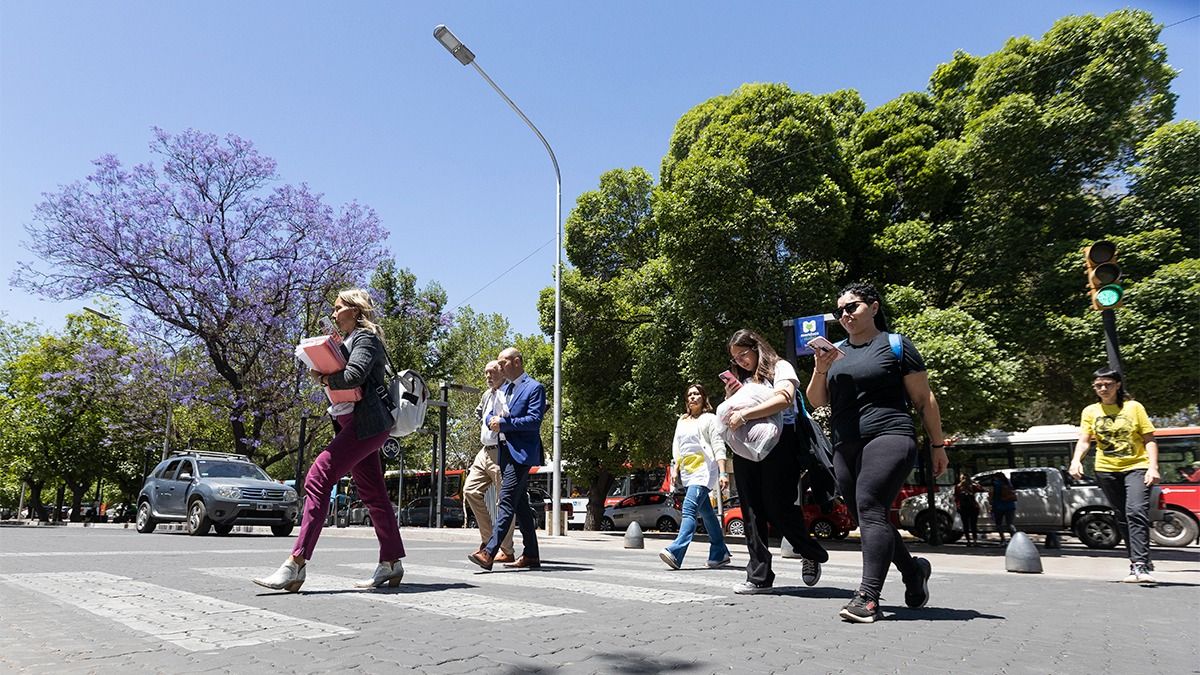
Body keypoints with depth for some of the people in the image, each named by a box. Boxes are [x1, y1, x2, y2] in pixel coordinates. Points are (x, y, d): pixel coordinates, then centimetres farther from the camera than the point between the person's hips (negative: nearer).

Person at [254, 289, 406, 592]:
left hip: (365, 424, -10)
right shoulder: (348, 340, 26)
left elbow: (353, 376, -20)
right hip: (353, 424, 10)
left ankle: (296, 563, -21)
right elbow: (343, 378, 19)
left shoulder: (365, 337, -4)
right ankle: (391, 564, 14)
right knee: (373, 494, 9)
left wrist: (322, 377, -7)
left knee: (318, 478, -18)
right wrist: (325, 374, -1)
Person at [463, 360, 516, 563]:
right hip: (485, 451, 9)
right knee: (470, 490, 5)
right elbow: (478, 413, 32)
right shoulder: (487, 395, 16)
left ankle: (506, 551, 4)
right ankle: (489, 540, 13)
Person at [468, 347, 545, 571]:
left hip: (521, 453, -9)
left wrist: (504, 423, -16)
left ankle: (489, 553, -23)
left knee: (507, 501, -16)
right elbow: (489, 416, 20)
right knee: (520, 504, 10)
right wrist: (493, 421, -3)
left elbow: (534, 420, -16)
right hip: (505, 451, 9)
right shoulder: (505, 389, 22)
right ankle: (531, 555, 16)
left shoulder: (534, 388, -5)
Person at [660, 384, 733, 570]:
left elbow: (718, 447, -5)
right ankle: (720, 553, 20)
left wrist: (723, 473, -12)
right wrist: (676, 469, 12)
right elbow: (676, 447, 22)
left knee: (689, 509, -20)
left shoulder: (709, 419, 1)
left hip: (704, 470, -7)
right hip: (688, 471, 7)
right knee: (706, 512, 11)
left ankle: (675, 552, -31)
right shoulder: (682, 421, 20)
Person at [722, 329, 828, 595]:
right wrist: (730, 398, 3)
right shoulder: (741, 380, 20)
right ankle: (759, 577, 6)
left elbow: (784, 398, -17)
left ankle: (811, 554, 18)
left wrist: (744, 413, -23)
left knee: (779, 508, -8)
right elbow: (730, 420, 22)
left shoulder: (780, 368, 4)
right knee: (752, 512, 2)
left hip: (778, 443, -6)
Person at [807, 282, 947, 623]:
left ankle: (868, 596, -24)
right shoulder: (836, 352, 18)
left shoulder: (895, 345, 4)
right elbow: (816, 401, 14)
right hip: (845, 447, 6)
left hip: (888, 438, -6)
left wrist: (937, 445, 4)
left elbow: (924, 399, 5)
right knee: (870, 519, 10)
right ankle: (913, 570, 32)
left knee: (869, 508, -21)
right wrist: (820, 369, -4)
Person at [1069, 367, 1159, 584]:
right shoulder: (1090, 411, 7)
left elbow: (1149, 440, 2)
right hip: (1106, 470, 3)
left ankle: (1140, 566, -23)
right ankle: (1139, 562, 22)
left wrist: (1153, 467, -10)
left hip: (1136, 467, -3)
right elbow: (1084, 440, 0)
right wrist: (1076, 460, -18)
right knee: (1122, 518, 9)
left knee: (1136, 513, -19)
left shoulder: (1133, 407, 1)